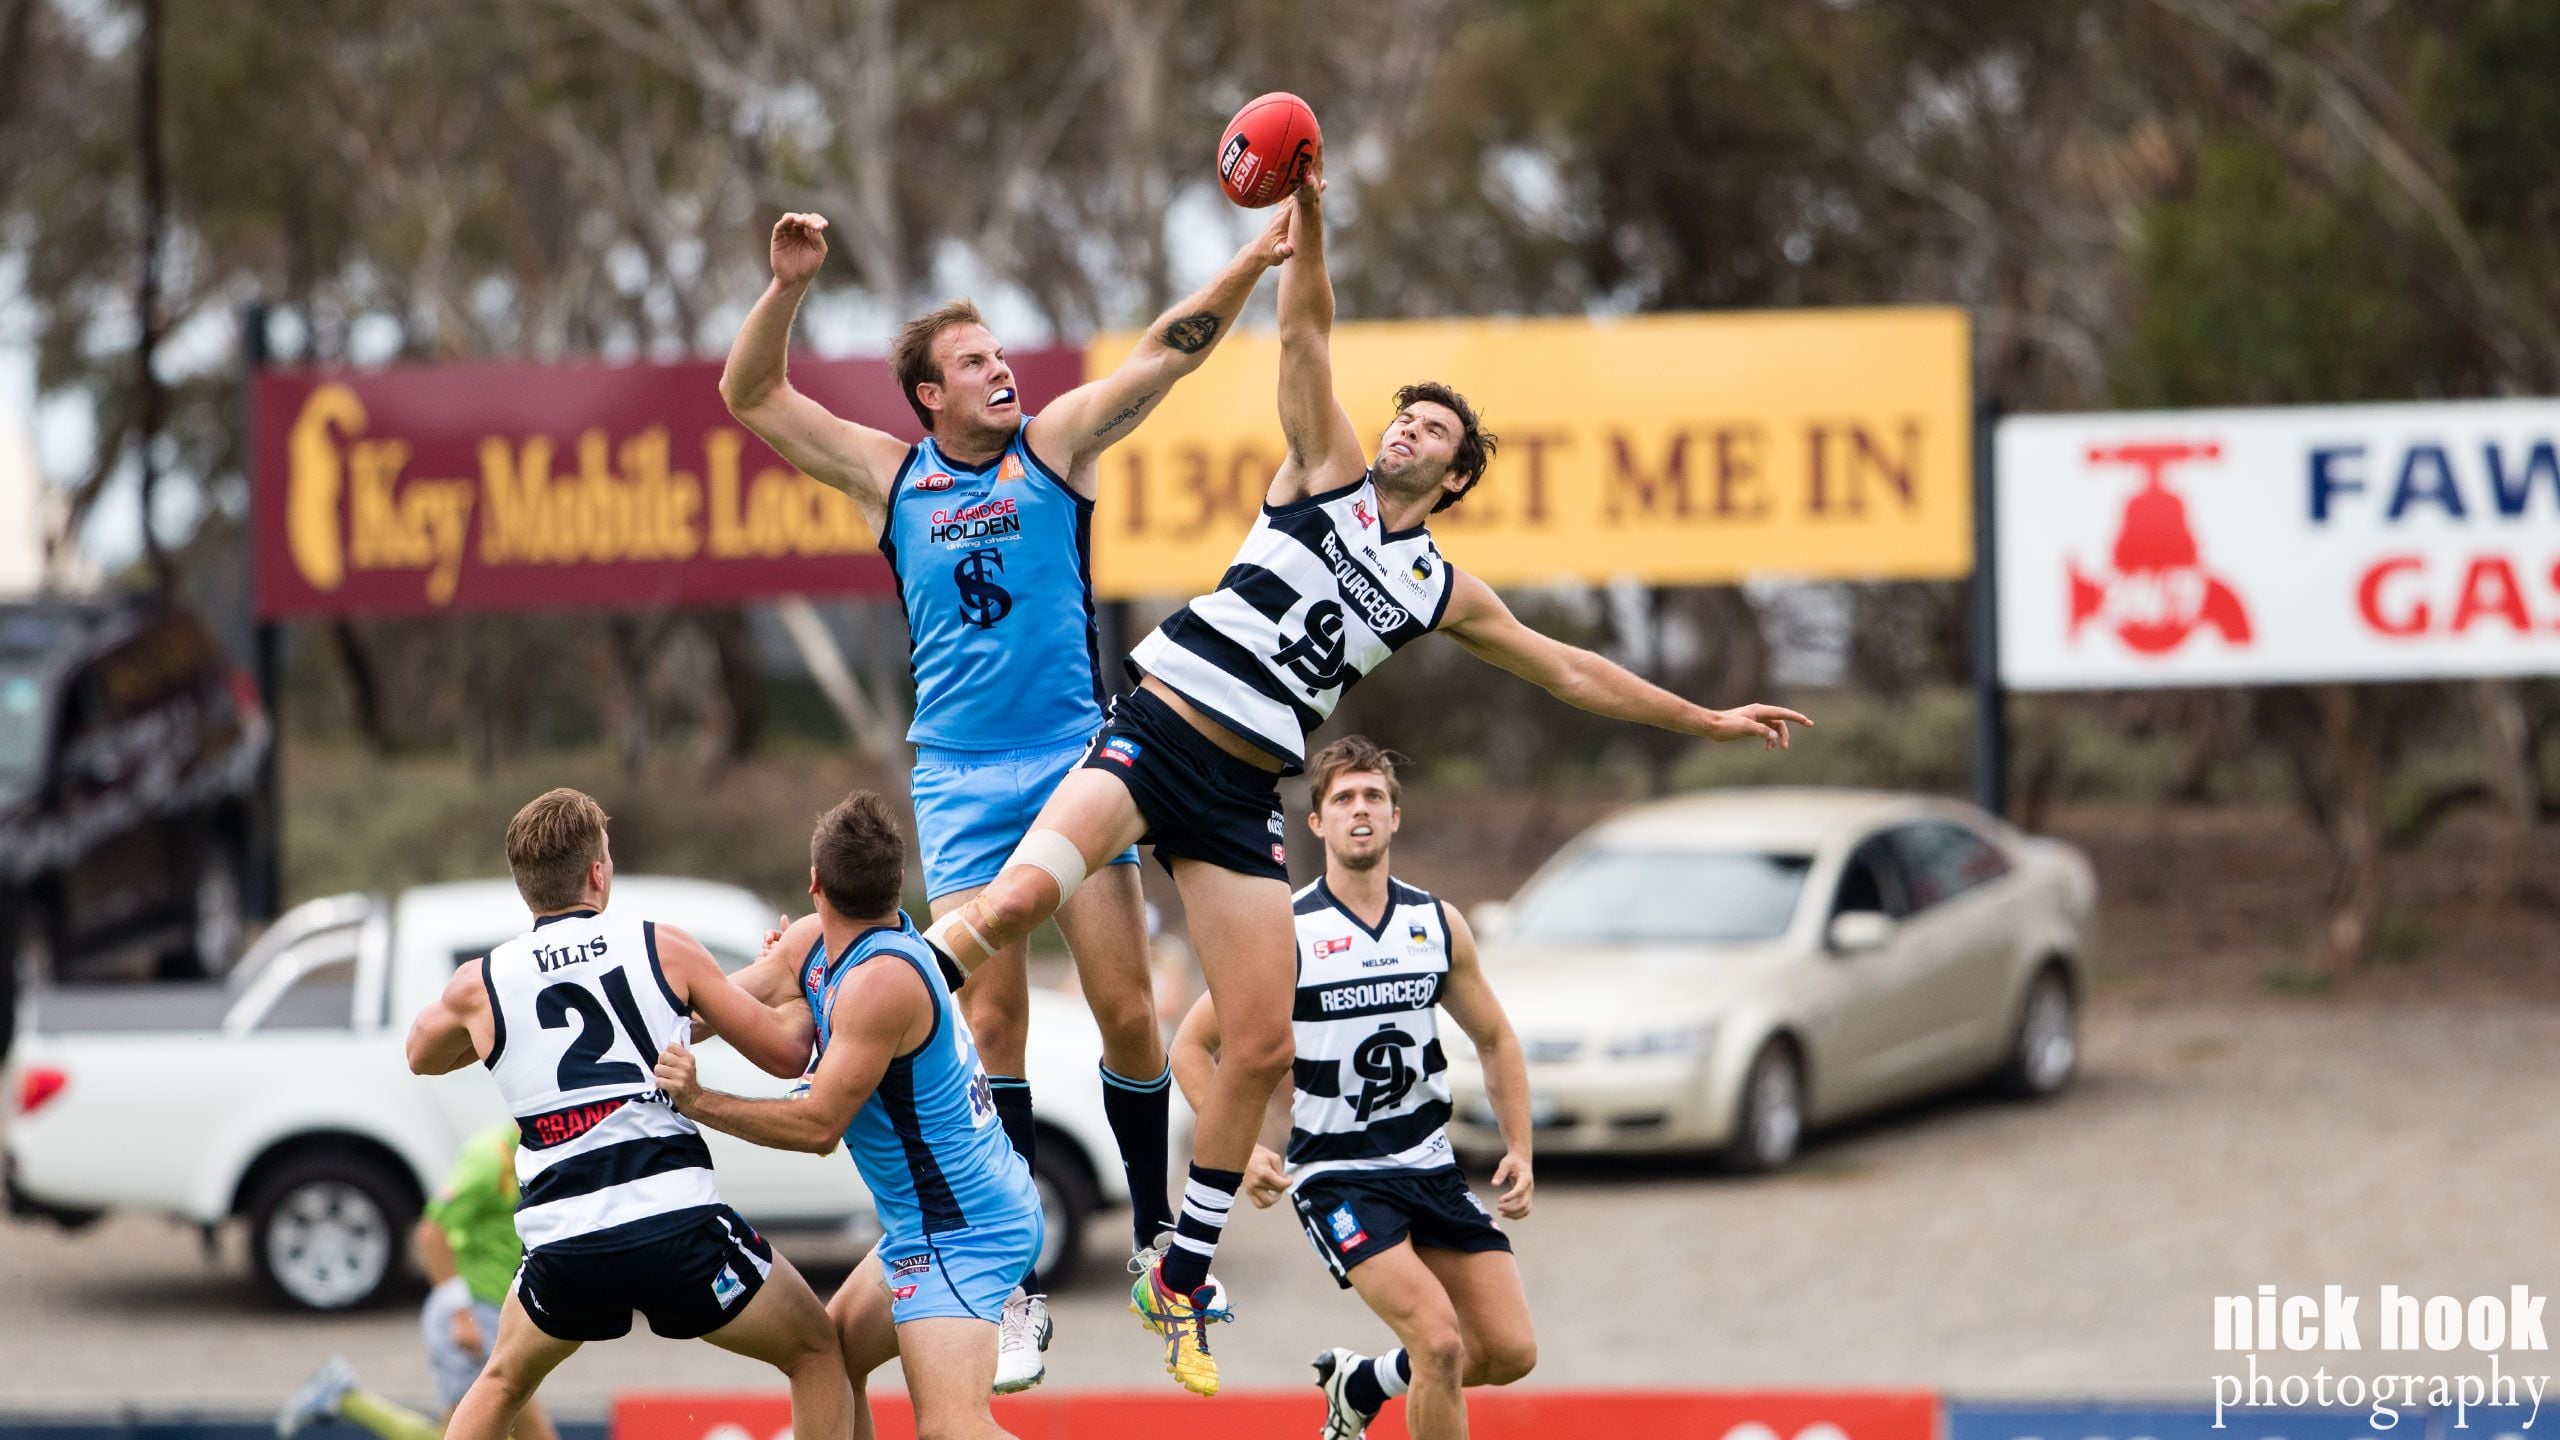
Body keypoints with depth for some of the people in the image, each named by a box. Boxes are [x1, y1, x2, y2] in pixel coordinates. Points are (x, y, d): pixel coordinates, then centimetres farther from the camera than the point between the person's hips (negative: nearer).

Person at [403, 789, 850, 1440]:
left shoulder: (479, 984, 8)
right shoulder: (664, 948, 4)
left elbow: (421, 1056, 32)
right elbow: (787, 1055, 10)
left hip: (562, 1244, 2)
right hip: (676, 1224, -2)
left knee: (503, 1383, 30)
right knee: (816, 1352, 19)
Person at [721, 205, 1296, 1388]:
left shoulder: (1057, 443, 4)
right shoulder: (887, 478, 6)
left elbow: (1170, 352, -5)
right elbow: (750, 396, 4)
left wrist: (1253, 263, -19)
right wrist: (790, 286, -11)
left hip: (1075, 760, 0)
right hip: (960, 780, 0)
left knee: (1124, 1006, -3)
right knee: (990, 1022, -3)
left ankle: (1157, 1236, 15)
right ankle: (1011, 1291, -1)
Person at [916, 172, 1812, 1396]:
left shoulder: (1442, 591, 18)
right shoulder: (1328, 473, 10)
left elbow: (1571, 672, 27)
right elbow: (1305, 333, 0)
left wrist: (1707, 720, 28)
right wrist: (1306, 215, -12)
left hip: (1243, 793, 4)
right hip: (1153, 731, -4)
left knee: (1261, 1044, -1)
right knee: (1022, 895, -31)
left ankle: (1180, 1282, 12)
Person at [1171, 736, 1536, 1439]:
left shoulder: (1437, 925, 4)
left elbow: (1495, 1041, 16)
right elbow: (1192, 1045, -4)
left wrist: (1519, 1151, 4)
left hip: (1430, 1165, 5)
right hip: (1336, 1176, -5)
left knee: (1510, 1351, 1)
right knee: (1439, 1342, -22)